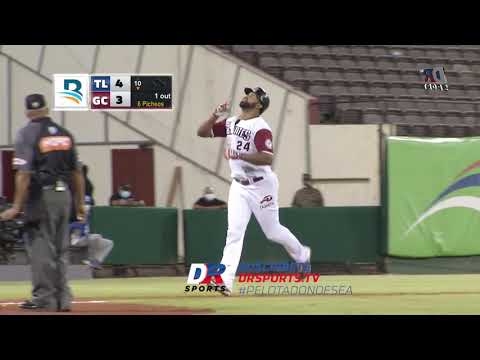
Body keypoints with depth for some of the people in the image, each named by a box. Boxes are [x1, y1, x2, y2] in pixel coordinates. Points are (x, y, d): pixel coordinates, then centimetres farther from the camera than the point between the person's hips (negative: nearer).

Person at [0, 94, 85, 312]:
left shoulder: (27, 134, -7)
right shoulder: (65, 134, 10)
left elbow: (24, 174, -15)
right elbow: (77, 173, 11)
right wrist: (80, 203, 17)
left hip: (41, 195, -6)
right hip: (64, 194, 6)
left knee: (41, 246, -1)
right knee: (60, 248, 12)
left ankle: (44, 297, -2)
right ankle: (62, 298, 12)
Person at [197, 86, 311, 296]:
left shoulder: (261, 128, -18)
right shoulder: (230, 123, 5)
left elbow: (268, 158, -29)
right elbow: (202, 132, 7)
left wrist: (240, 155, -39)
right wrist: (215, 116, -10)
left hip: (261, 186, -5)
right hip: (239, 186, 5)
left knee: (273, 231, 10)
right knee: (234, 231, -9)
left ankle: (301, 254, 39)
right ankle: (225, 280, -19)